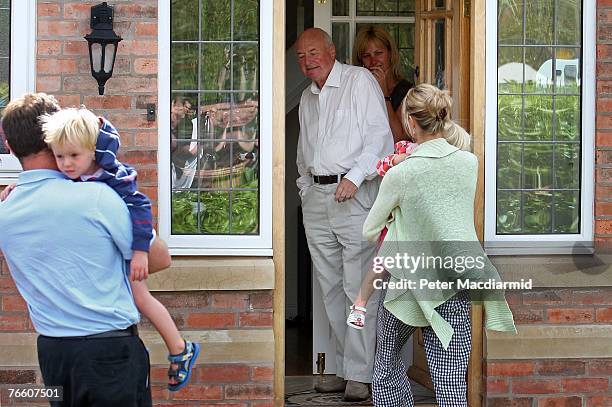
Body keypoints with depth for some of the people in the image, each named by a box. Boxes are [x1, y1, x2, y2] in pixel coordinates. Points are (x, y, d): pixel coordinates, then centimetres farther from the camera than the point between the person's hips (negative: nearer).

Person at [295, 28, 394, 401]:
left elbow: (380, 136, -9)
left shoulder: (360, 80, -1)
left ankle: (359, 374, -7)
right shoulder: (307, 97, 20)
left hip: (354, 198, -7)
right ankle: (345, 369, 13)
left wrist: (355, 178, -18)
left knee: (358, 287, -8)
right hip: (316, 199, 7)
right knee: (331, 289, 7)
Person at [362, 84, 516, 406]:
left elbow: (369, 232, 1)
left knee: (387, 363, 21)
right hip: (453, 293, 3)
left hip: (409, 283, -3)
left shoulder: (400, 175, -13)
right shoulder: (470, 163, -2)